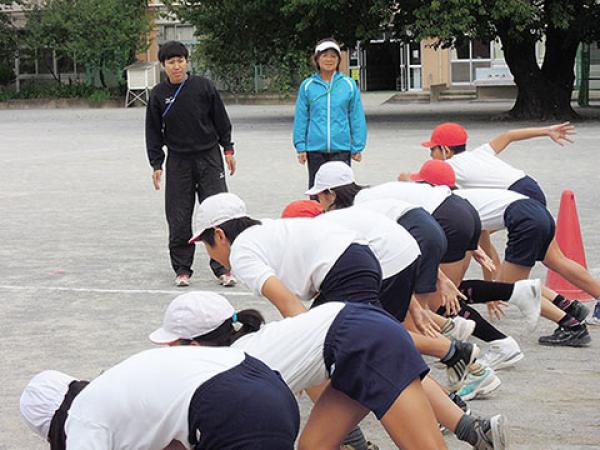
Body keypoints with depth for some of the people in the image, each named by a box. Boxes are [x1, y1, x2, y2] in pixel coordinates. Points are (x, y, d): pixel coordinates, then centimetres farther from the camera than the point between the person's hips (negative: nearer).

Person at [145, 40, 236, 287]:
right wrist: (156, 164, 1)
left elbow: (221, 119, 7)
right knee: (178, 218, 1)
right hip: (178, 162, 1)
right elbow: (153, 131, 7)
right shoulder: (158, 94, 1)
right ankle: (182, 269, 12)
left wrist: (228, 149, 5)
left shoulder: (203, 86, -1)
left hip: (209, 157, -1)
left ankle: (222, 268, 0)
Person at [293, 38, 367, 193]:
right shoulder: (307, 86, 1)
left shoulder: (349, 85, 1)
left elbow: (357, 117, 4)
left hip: (341, 147, -1)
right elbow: (301, 118, 5)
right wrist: (300, 147, 2)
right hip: (315, 148, 1)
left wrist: (357, 147, 3)